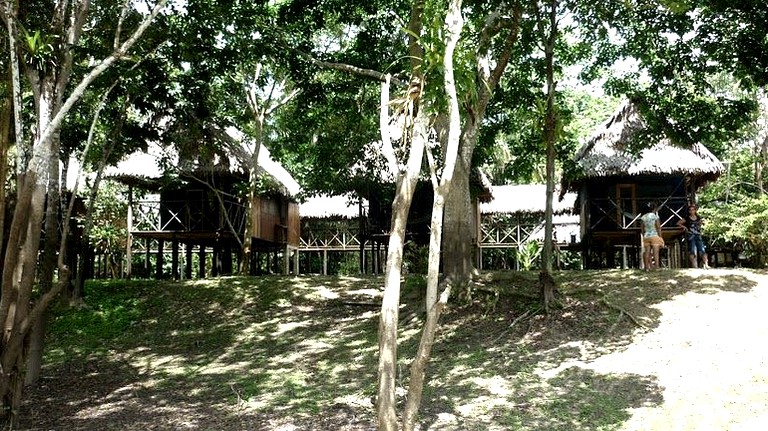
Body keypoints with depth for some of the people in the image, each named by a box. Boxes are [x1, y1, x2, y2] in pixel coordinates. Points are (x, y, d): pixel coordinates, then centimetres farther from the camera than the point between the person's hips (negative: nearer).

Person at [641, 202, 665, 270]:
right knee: (656, 252, -1)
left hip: (646, 237, 4)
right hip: (654, 236, -4)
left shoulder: (643, 217, 4)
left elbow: (642, 228, 8)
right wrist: (660, 236, -2)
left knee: (647, 252, 6)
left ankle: (647, 267, 7)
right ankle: (656, 267, -2)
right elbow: (658, 228, -9)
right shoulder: (655, 216, -9)